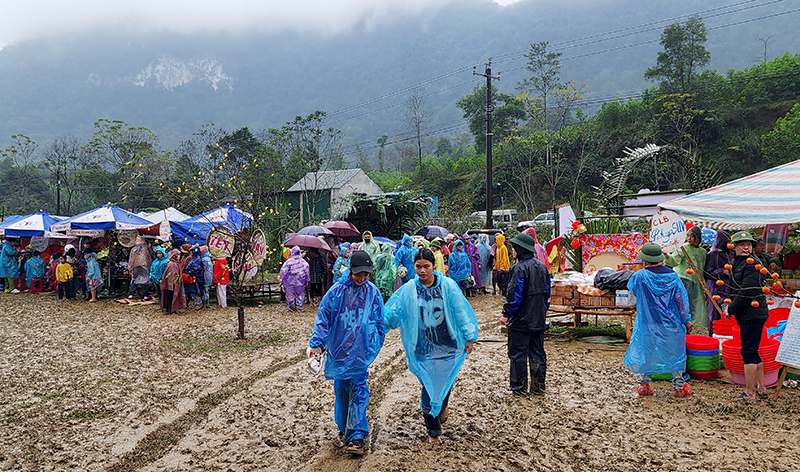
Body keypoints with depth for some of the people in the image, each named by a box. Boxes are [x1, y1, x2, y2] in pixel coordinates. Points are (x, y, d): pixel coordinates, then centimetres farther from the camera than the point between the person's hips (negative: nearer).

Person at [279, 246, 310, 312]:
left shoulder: (288, 262, -13)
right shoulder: (303, 262, -3)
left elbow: (283, 272, -8)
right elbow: (307, 271, 4)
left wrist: (281, 280, 2)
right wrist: (307, 281, 13)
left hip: (290, 282, -2)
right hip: (300, 281, 2)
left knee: (290, 295, 10)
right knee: (300, 294, 12)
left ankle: (291, 307, 17)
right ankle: (299, 307, 14)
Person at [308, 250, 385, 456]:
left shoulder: (373, 292, 3)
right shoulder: (336, 291, -3)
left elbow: (379, 321, 14)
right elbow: (323, 318, -2)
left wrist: (376, 345, 17)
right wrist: (317, 343, -10)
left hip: (361, 350, -1)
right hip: (338, 348, 1)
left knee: (358, 391, -6)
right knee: (341, 390, 11)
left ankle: (356, 437, -6)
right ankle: (344, 428, 30)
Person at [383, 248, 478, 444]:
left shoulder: (447, 285, -3)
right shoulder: (408, 290, -2)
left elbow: (461, 312, 0)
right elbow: (392, 313, -2)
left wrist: (469, 337, 0)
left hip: (448, 345, 1)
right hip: (424, 347, -1)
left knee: (446, 381, 12)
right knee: (429, 387, 0)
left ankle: (442, 407, 47)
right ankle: (433, 431, 18)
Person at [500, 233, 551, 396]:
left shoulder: (520, 268, -18)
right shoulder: (542, 267, 8)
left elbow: (514, 295, -21)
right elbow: (547, 292, 15)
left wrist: (506, 314, -13)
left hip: (521, 320, -8)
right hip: (538, 320, 8)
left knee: (518, 353, 2)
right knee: (538, 352, 14)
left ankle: (519, 387, 8)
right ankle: (538, 386, 20)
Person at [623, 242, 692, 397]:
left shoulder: (640, 276, -13)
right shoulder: (672, 275, -5)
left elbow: (631, 286, 9)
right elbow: (681, 298, -2)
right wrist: (686, 319, 4)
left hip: (648, 323, -2)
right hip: (670, 323, 2)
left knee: (645, 352, 12)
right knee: (675, 352, 15)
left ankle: (644, 385, 16)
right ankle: (679, 386, 20)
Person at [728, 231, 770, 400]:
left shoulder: (753, 264, -15)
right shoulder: (736, 262, 13)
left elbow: (748, 292, -20)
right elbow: (735, 289, 21)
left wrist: (731, 310, -13)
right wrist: (730, 305, 5)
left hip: (753, 314, -9)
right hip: (746, 314, 9)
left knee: (749, 351, -5)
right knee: (752, 351, 17)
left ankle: (750, 392, 2)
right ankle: (761, 387, 28)